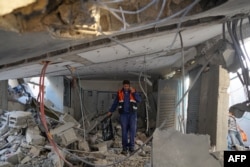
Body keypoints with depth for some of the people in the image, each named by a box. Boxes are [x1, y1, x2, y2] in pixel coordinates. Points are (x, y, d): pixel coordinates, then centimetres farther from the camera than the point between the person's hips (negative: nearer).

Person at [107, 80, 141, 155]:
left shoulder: (134, 91, 4)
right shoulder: (119, 93, 6)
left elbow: (139, 100, -8)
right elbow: (115, 103, 14)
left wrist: (134, 92, -16)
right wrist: (111, 111, 14)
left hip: (132, 113, 0)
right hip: (123, 114, 0)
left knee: (132, 129, -3)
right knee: (124, 130, -1)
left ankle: (131, 146, 6)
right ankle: (124, 147, 5)